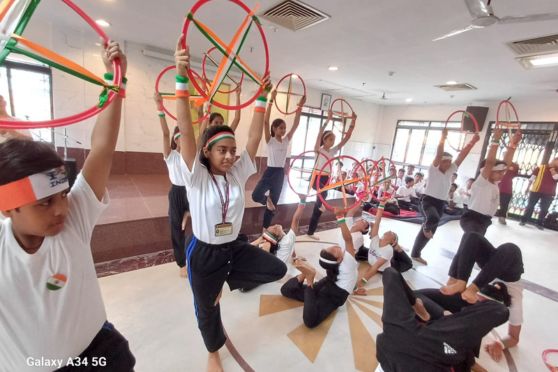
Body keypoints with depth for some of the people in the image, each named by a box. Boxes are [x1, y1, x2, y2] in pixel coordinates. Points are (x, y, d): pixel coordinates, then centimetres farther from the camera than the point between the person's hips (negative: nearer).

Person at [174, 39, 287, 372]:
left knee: (278, 269, 1)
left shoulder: (238, 173, -7)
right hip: (204, 253, -3)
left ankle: (228, 280, 22)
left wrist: (262, 98, -14)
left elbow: (255, 137, -10)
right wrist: (182, 79, -37)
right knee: (207, 308, 18)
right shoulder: (197, 177, -18)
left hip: (235, 247, 4)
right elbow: (186, 131, -29)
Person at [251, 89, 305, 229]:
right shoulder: (270, 140, -5)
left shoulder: (286, 140, 8)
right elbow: (266, 121, -16)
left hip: (280, 174, 4)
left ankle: (265, 230, 24)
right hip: (270, 171, -4)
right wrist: (271, 100, -21)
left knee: (273, 204, 10)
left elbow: (295, 125, 2)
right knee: (256, 195, -24)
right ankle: (267, 200, 11)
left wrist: (300, 107, -5)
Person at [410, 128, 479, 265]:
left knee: (429, 232, 10)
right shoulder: (433, 169, -9)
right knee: (434, 218, -39)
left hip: (440, 203, 6)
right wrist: (443, 138, -28)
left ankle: (416, 254, 24)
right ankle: (426, 227, -1)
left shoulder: (450, 170, 6)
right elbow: (438, 154, -22)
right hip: (428, 200, -6)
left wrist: (472, 142, -8)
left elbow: (462, 155, 0)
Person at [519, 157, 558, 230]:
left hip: (549, 193, 3)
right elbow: (532, 178, 2)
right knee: (530, 206, 4)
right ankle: (523, 220, 11)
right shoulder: (540, 168, 0)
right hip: (536, 190, -2)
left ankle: (539, 223, 15)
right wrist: (528, 187, 0)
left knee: (544, 209, 5)